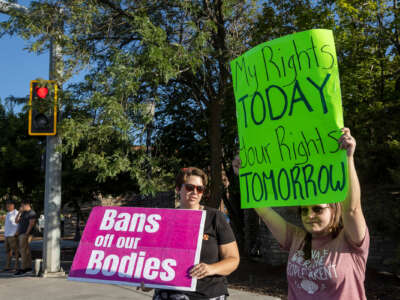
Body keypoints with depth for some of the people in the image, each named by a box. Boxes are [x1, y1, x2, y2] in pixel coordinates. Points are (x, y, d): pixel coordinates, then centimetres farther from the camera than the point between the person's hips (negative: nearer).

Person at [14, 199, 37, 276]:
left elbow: (31, 224, -17)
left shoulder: (31, 213, -9)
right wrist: (19, 212, 7)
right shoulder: (23, 213, 19)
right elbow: (16, 221, 16)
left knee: (23, 251, -11)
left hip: (26, 234, -9)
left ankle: (23, 269, -12)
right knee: (26, 251, 9)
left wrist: (26, 234, -20)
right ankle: (29, 268, 12)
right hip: (21, 234, 9)